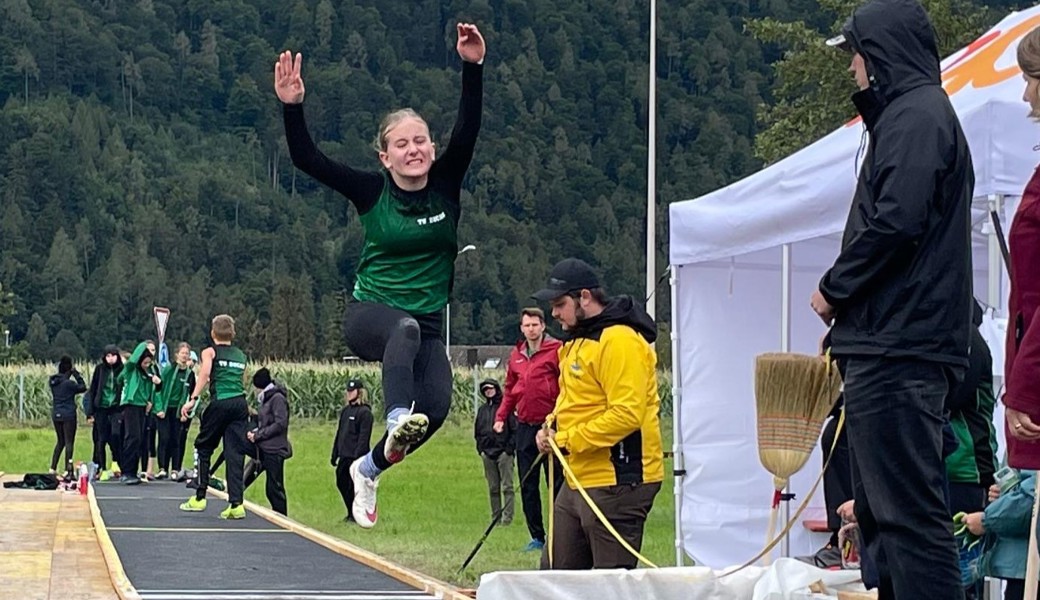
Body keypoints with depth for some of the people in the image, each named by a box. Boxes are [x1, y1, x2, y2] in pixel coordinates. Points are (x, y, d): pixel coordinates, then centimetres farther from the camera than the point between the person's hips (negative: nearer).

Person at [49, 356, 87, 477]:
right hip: (68, 415, -7)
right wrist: (76, 374, -1)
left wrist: (72, 374, 5)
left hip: (56, 415, 7)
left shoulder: (53, 382, 2)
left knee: (60, 441, 18)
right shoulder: (68, 383, -16)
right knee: (69, 442, -1)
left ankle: (53, 468, 14)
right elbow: (82, 388, -6)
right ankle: (67, 470, -5)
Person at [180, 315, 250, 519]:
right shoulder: (241, 356, 21)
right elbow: (244, 383, 18)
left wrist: (193, 399, -15)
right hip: (240, 403, 4)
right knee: (235, 453, 1)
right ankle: (236, 504, -7)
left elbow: (204, 374, -9)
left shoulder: (210, 352, 8)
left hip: (220, 402, -4)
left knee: (203, 447, 11)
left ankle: (199, 497, 12)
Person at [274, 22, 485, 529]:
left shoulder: (445, 186, 2)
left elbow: (467, 131, -12)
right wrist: (292, 107, -21)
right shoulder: (372, 192, -2)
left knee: (435, 405, -17)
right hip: (369, 313, -3)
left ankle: (370, 467, 10)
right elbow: (306, 160, -8)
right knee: (406, 329, -38)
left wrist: (473, 68, -23)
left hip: (426, 324, 3)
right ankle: (396, 423, -57)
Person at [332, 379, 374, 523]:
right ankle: (351, 513, 24)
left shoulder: (364, 412, -10)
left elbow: (364, 437, -15)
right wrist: (335, 454, 16)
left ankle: (356, 515, 6)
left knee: (354, 487, -4)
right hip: (344, 456, 8)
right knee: (341, 483, 12)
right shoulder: (345, 411, 14)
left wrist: (358, 456, -21)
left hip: (356, 457, -8)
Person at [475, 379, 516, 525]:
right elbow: (477, 431, 23)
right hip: (487, 453, 6)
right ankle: (495, 516, 13)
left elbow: (514, 429, -5)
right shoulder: (482, 409, 16)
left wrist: (510, 447, -11)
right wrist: (480, 448, 10)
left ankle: (507, 517, -7)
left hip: (504, 452, -6)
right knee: (493, 488, 9)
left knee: (506, 486, -5)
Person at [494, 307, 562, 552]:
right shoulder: (516, 355, 12)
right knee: (527, 486, 8)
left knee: (557, 483, -2)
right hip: (524, 426, 6)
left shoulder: (556, 350, -6)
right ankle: (536, 536, 15)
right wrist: (501, 417, 12)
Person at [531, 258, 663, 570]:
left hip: (616, 485, -10)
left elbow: (626, 414, -25)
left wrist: (567, 440, -19)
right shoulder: (578, 339, 17)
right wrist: (552, 427, 7)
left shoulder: (620, 341, -16)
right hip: (579, 481, 10)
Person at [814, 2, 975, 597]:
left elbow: (896, 221, -21)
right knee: (882, 511, 13)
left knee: (908, 511, -13)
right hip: (896, 349, 11)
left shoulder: (915, 116, -9)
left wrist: (834, 288, -8)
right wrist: (845, 292, 12)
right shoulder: (925, 113, 23)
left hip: (896, 352, -11)